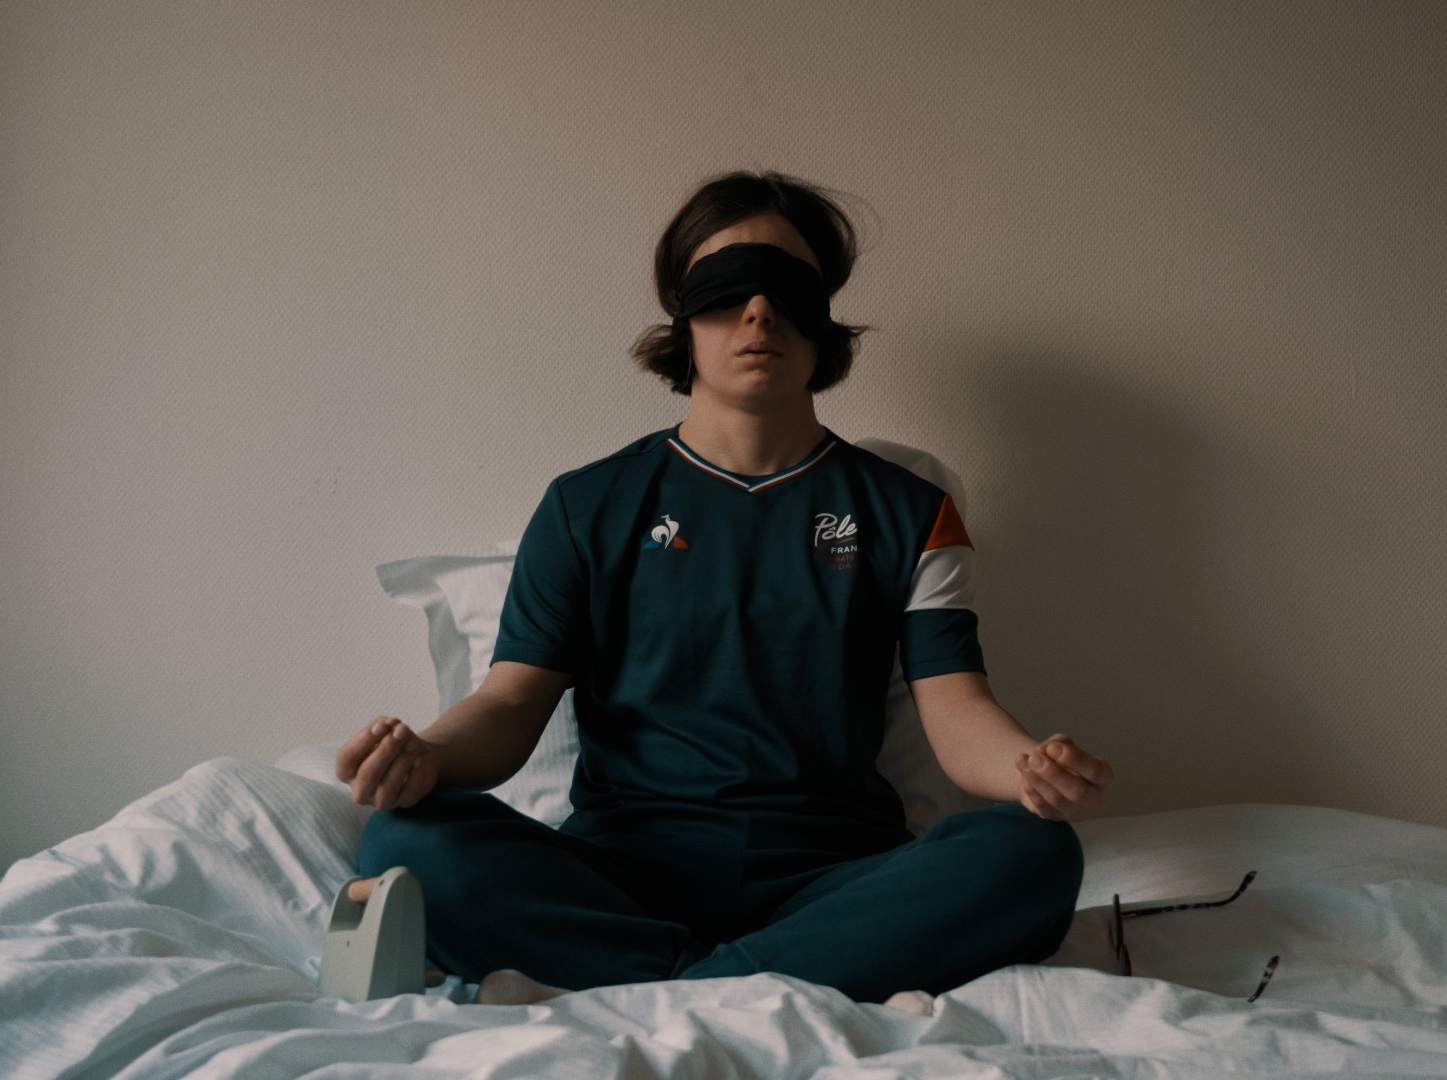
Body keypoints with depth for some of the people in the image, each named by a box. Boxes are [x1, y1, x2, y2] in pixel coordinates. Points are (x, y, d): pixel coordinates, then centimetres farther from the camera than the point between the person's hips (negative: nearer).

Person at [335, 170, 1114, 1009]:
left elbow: (957, 712, 3)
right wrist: (426, 756, -20)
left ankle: (598, 998, -27)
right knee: (408, 842, -27)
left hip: (834, 878, 1)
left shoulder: (908, 514, 13)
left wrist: (1036, 769, -22)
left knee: (1032, 855, -29)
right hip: (627, 868, 0)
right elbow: (515, 699, 4)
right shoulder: (589, 507, 12)